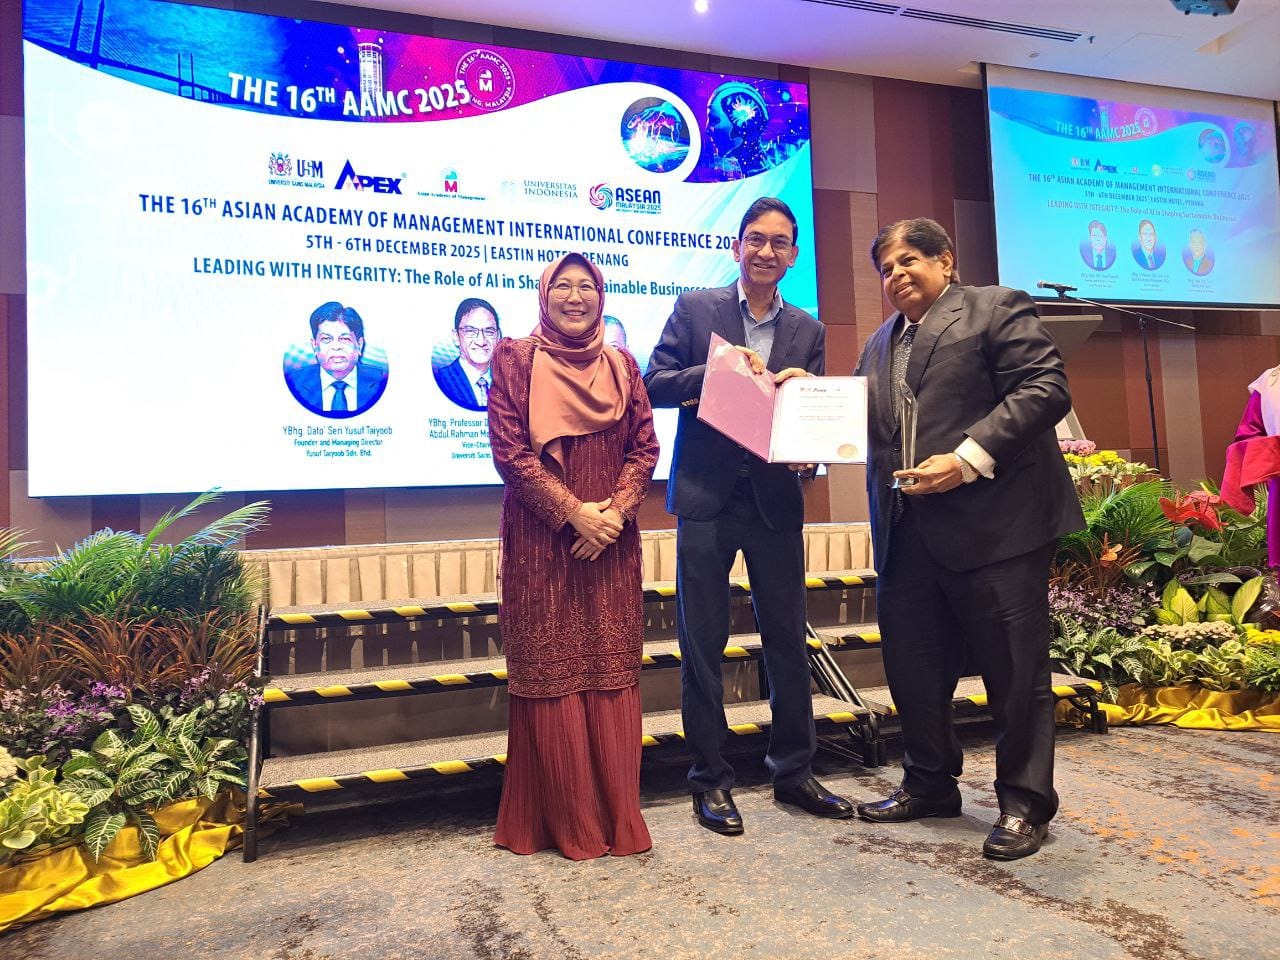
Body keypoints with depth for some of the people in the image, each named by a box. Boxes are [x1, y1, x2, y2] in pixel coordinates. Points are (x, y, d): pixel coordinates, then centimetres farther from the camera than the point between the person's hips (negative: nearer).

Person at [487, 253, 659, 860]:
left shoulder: (622, 366, 12)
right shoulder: (515, 359, 2)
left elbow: (644, 447, 7)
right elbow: (509, 451, -6)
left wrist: (615, 510, -10)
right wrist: (572, 512, -14)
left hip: (611, 540, 3)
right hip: (541, 540, -3)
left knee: (612, 673, 6)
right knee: (550, 674, 2)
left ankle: (617, 815, 19)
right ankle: (564, 822, 16)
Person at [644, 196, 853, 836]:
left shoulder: (807, 330, 12)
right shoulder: (696, 308, 4)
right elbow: (655, 384, -2)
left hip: (775, 498, 3)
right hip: (707, 496, -3)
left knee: (788, 638, 8)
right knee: (702, 643, 4)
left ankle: (793, 771, 25)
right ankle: (710, 780, 17)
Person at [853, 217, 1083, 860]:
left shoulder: (996, 308, 0)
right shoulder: (879, 345, 21)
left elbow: (1046, 387, -12)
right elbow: (871, 428, 18)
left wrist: (969, 458, -21)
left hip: (994, 520, -6)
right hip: (906, 533, 7)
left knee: (1014, 670, 4)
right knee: (911, 664, 12)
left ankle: (1024, 803, 21)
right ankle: (930, 784, 31)